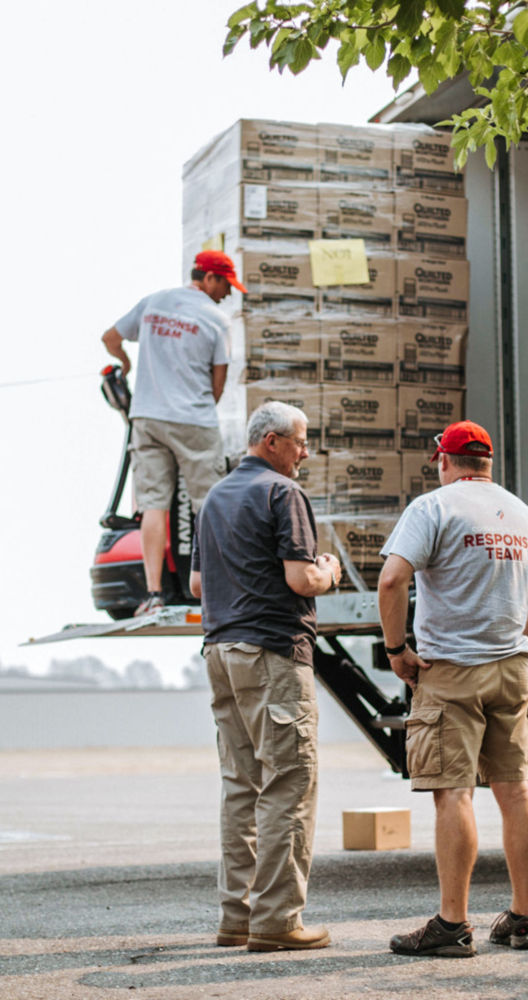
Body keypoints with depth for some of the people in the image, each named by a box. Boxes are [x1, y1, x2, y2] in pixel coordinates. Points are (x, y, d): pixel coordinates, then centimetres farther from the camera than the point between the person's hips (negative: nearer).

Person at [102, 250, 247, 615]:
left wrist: (125, 362, 42)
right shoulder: (216, 318, -3)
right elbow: (218, 382, -1)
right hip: (194, 421, -4)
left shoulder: (152, 302, 10)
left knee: (154, 504, 1)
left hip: (146, 417, 4)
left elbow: (111, 338, 21)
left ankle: (153, 591, -5)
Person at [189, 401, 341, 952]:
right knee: (289, 784, -6)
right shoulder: (282, 493, -8)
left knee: (240, 783, 11)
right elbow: (301, 578, -17)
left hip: (222, 649, 9)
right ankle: (275, 918, -7)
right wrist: (328, 572, 3)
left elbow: (198, 583, 23)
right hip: (274, 651, -9)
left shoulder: (215, 497, 19)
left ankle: (237, 913, 12)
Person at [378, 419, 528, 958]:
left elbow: (392, 578, -19)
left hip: (450, 670, -6)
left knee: (452, 793, -5)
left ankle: (452, 924, -4)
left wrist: (395, 647, -9)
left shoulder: (433, 506, -7)